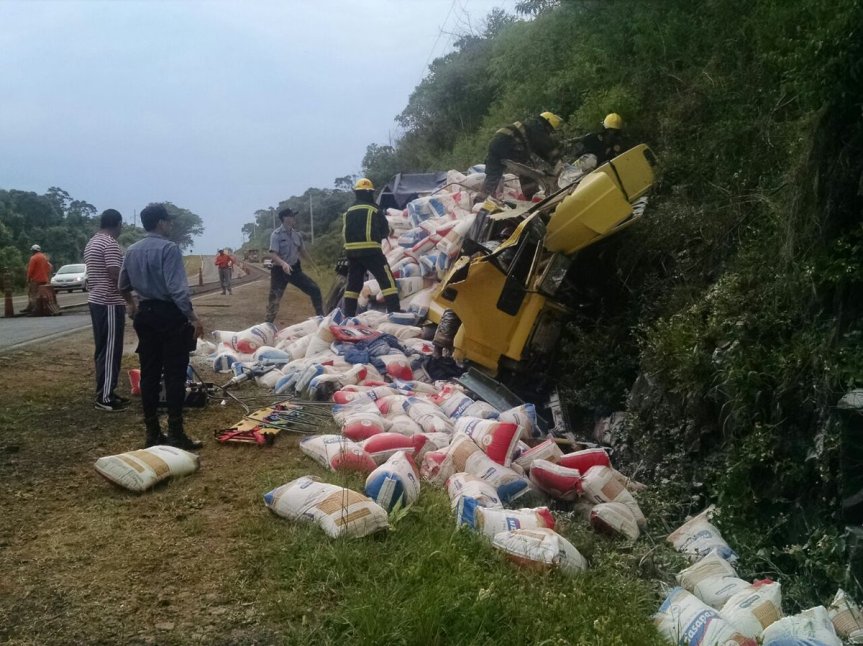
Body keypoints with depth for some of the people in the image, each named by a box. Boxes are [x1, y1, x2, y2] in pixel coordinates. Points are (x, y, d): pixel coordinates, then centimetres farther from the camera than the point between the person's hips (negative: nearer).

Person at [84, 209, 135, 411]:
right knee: (110, 350, -5)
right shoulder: (110, 244, -15)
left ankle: (104, 392, 19)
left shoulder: (92, 243, 15)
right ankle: (105, 398, -2)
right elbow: (116, 276, -21)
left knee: (103, 349, 13)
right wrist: (130, 300, -11)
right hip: (110, 304, -10)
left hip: (96, 301, 10)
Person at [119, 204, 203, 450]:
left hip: (145, 314, 8)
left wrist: (133, 305, 39)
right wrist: (193, 317, -22)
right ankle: (176, 434, -4)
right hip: (169, 314, -7)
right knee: (174, 375, -5)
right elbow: (177, 288, -23)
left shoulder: (132, 251, 10)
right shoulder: (168, 248, -14)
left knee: (149, 373, 10)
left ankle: (153, 433, 15)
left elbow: (123, 286, 21)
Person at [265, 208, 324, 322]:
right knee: (274, 299, -1)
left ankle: (321, 317, 10)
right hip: (280, 270, -5)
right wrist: (283, 263, -40)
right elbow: (273, 254, -22)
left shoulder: (297, 234, 5)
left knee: (314, 289, -2)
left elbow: (303, 252, 18)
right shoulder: (276, 234, -12)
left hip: (295, 269, 5)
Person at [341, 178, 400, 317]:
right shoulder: (373, 209, -2)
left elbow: (344, 232, 18)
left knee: (353, 283, 14)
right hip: (371, 250, -6)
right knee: (387, 280, -4)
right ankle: (395, 312, -14)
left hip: (352, 251, 6)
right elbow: (385, 230, 2)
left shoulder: (348, 212, 14)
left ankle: (348, 316, 13)